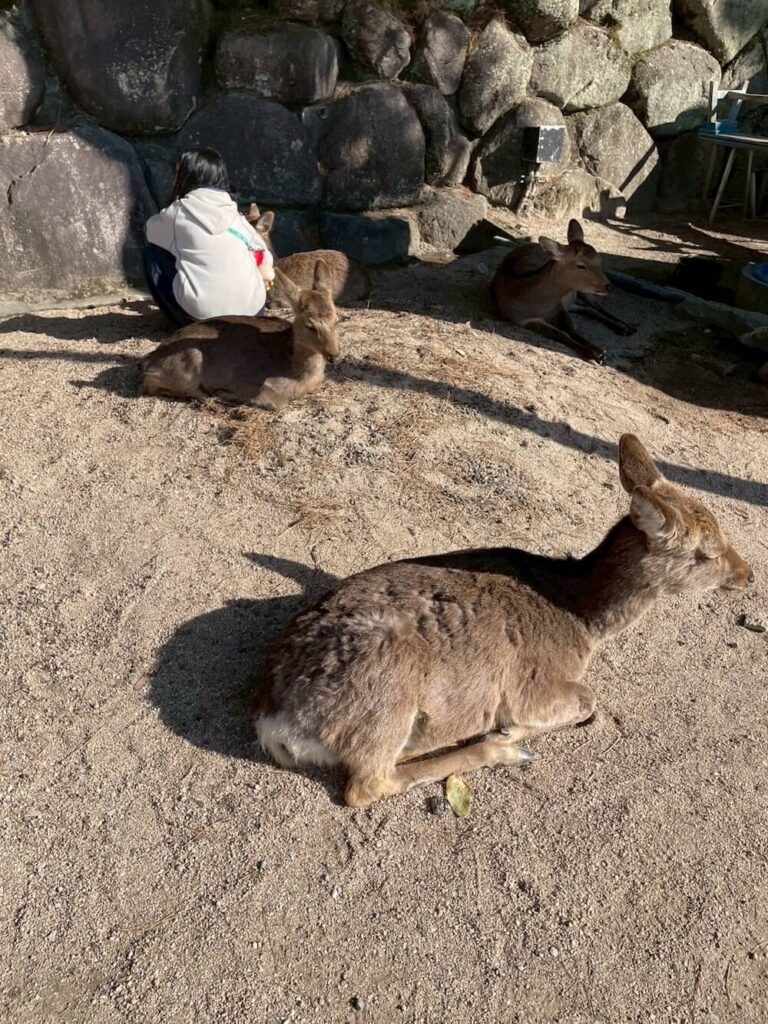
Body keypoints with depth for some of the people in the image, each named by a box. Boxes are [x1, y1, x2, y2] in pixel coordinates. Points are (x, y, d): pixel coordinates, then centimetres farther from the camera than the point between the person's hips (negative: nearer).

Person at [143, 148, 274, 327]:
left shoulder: (179, 211, 3)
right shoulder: (234, 212, 11)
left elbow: (151, 229, 23)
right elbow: (260, 252, 19)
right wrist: (265, 274, 39)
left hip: (202, 314, -5)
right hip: (251, 311, 5)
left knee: (154, 252, 18)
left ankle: (188, 323, 13)